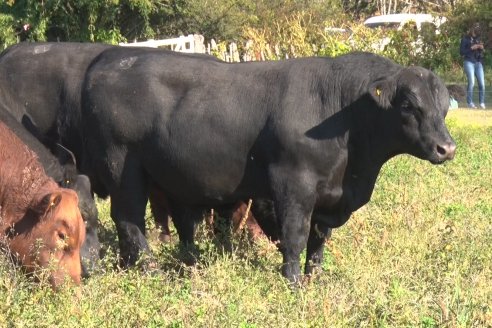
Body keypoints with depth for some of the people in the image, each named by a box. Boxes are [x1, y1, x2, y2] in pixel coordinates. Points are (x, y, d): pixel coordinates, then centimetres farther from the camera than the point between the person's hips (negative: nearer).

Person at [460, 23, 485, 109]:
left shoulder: (478, 38, 15)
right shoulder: (465, 39, 1)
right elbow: (461, 52, -4)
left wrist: (481, 48, -2)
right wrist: (471, 48, -14)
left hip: (478, 63, 5)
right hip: (469, 62, -5)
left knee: (482, 83, -4)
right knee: (471, 82, -15)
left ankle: (482, 103, 4)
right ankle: (470, 103, -8)